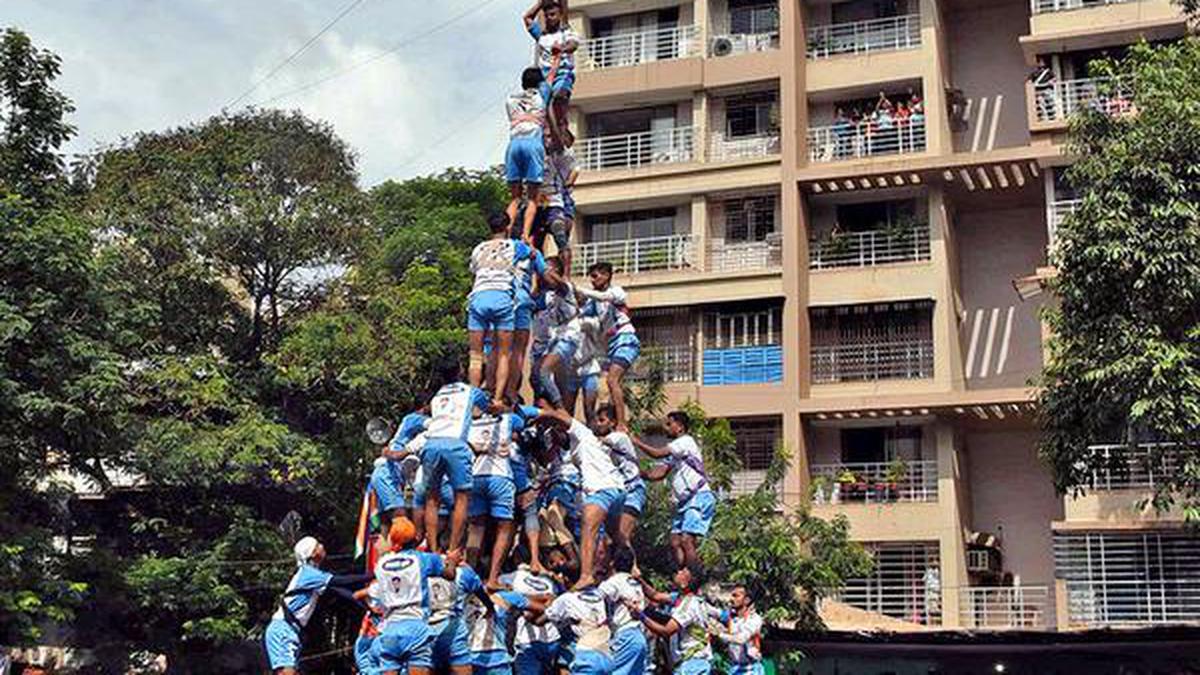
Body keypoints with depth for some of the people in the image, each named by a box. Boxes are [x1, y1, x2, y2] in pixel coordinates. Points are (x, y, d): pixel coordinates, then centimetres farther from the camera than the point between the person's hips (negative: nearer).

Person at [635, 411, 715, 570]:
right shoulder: (673, 453, 23)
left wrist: (635, 441, -8)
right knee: (675, 542, 0)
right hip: (685, 502, 9)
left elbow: (657, 453, -16)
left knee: (687, 541, -19)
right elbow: (657, 474, 14)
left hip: (699, 498, -9)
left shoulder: (686, 441, -5)